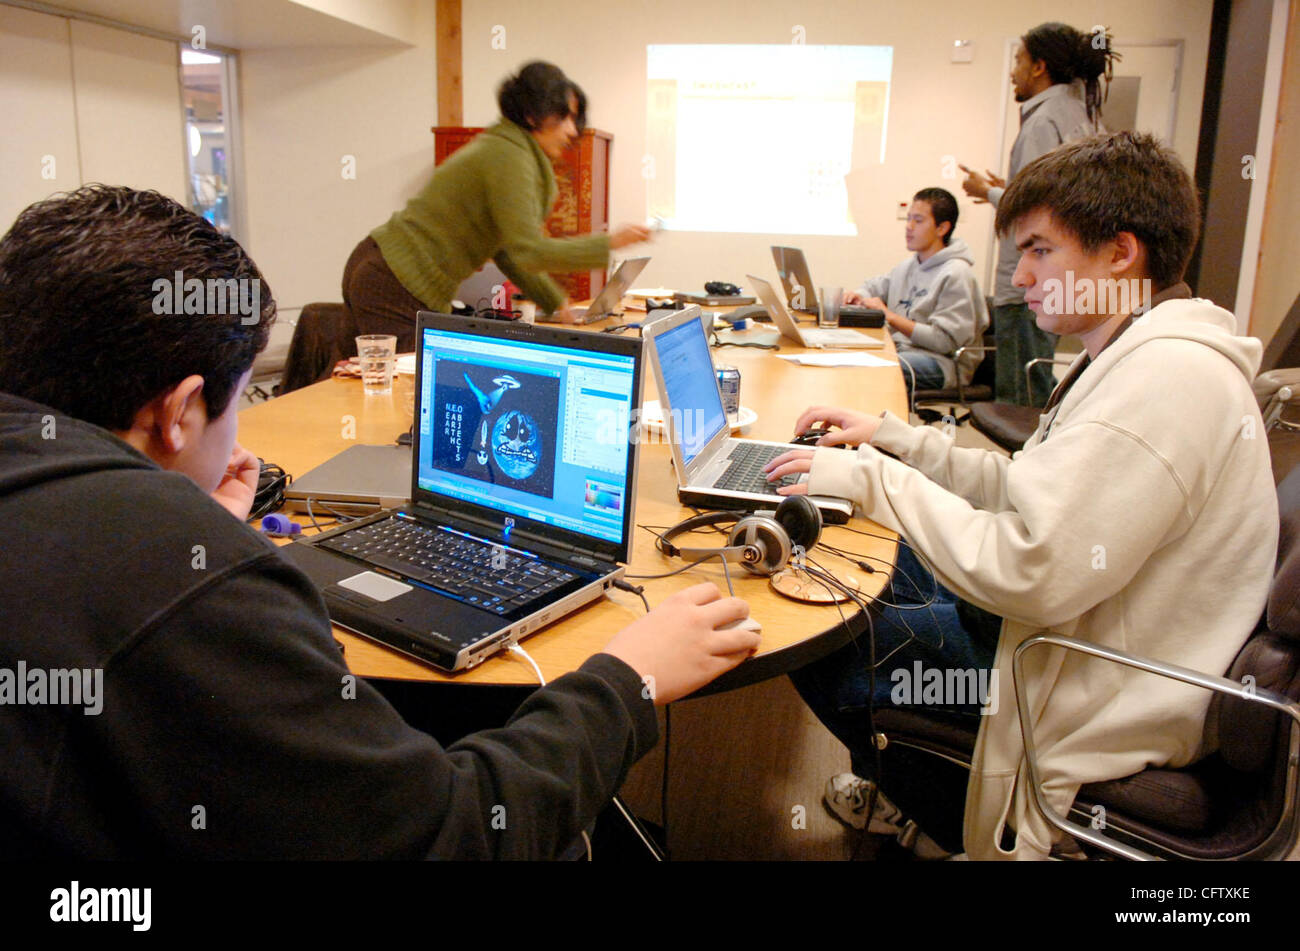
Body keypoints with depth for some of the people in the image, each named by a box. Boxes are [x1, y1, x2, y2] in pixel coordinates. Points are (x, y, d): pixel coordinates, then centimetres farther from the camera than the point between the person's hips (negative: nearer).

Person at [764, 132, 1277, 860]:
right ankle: (906, 781, 38)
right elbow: (1028, 493, 10)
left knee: (823, 648, -4)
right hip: (1076, 631, 11)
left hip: (1103, 710, -10)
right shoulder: (1146, 356, 7)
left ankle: (925, 808, 29)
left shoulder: (1166, 376, -28)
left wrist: (876, 479, -22)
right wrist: (895, 440, 3)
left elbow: (1029, 572, -32)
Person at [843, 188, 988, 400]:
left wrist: (890, 316, -17)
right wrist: (858, 297, 6)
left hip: (944, 363, -8)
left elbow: (946, 341, -16)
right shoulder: (909, 266, 17)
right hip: (901, 350, 8)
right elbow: (873, 286, 33)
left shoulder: (956, 274, -9)